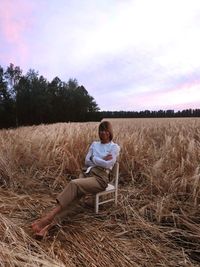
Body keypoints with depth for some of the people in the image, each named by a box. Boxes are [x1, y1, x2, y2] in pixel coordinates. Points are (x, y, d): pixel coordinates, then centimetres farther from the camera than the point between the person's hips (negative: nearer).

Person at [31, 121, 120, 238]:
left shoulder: (115, 147, 5)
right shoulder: (94, 144, 20)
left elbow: (108, 164, -11)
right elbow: (87, 161, 8)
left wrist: (94, 159, -1)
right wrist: (101, 160, -1)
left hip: (100, 178, -5)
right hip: (87, 174, 6)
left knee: (73, 184, -32)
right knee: (71, 195, -24)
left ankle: (49, 216, -31)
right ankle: (50, 223, -33)